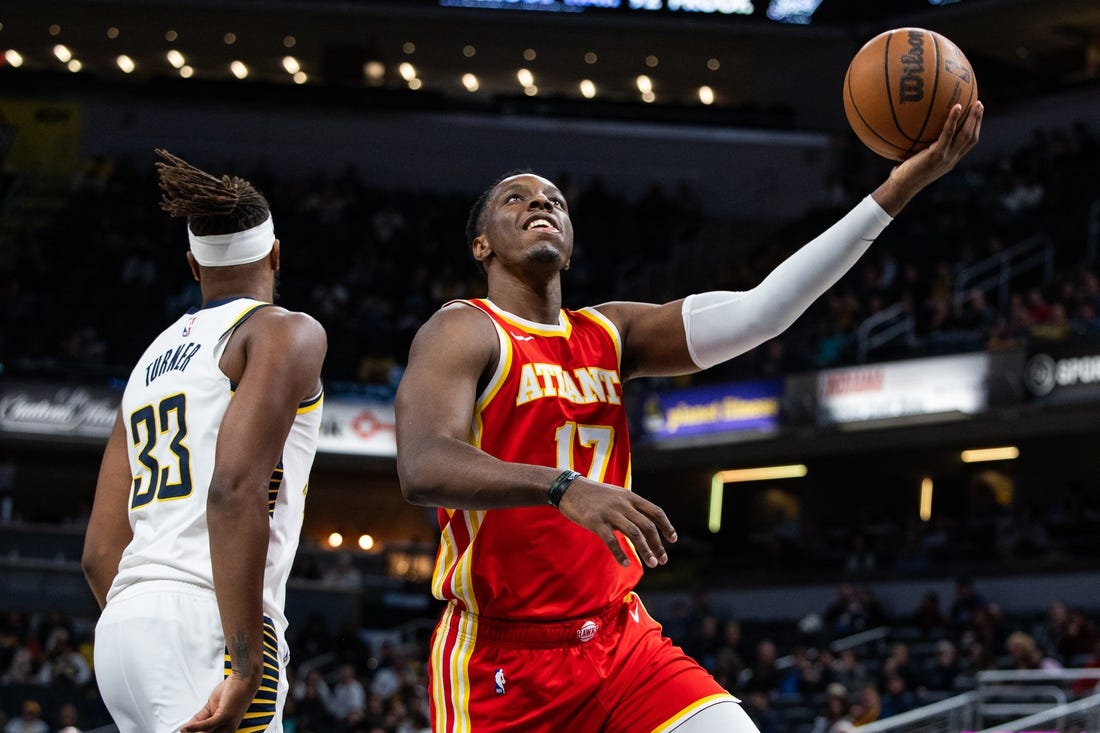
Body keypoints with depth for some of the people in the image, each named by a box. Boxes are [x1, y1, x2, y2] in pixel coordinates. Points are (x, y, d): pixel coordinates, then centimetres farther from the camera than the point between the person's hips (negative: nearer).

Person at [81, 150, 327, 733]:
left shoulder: (152, 360, 24)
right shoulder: (284, 333, 2)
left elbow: (99, 553, 20)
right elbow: (236, 488, -15)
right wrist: (246, 666, -20)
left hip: (123, 626, 8)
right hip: (203, 627, -8)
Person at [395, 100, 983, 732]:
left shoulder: (609, 335, 13)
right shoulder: (466, 332, -4)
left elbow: (756, 313, 0)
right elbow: (423, 469, -22)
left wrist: (895, 193, -8)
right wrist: (563, 487, -38)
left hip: (621, 640, 5)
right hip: (502, 663, -5)